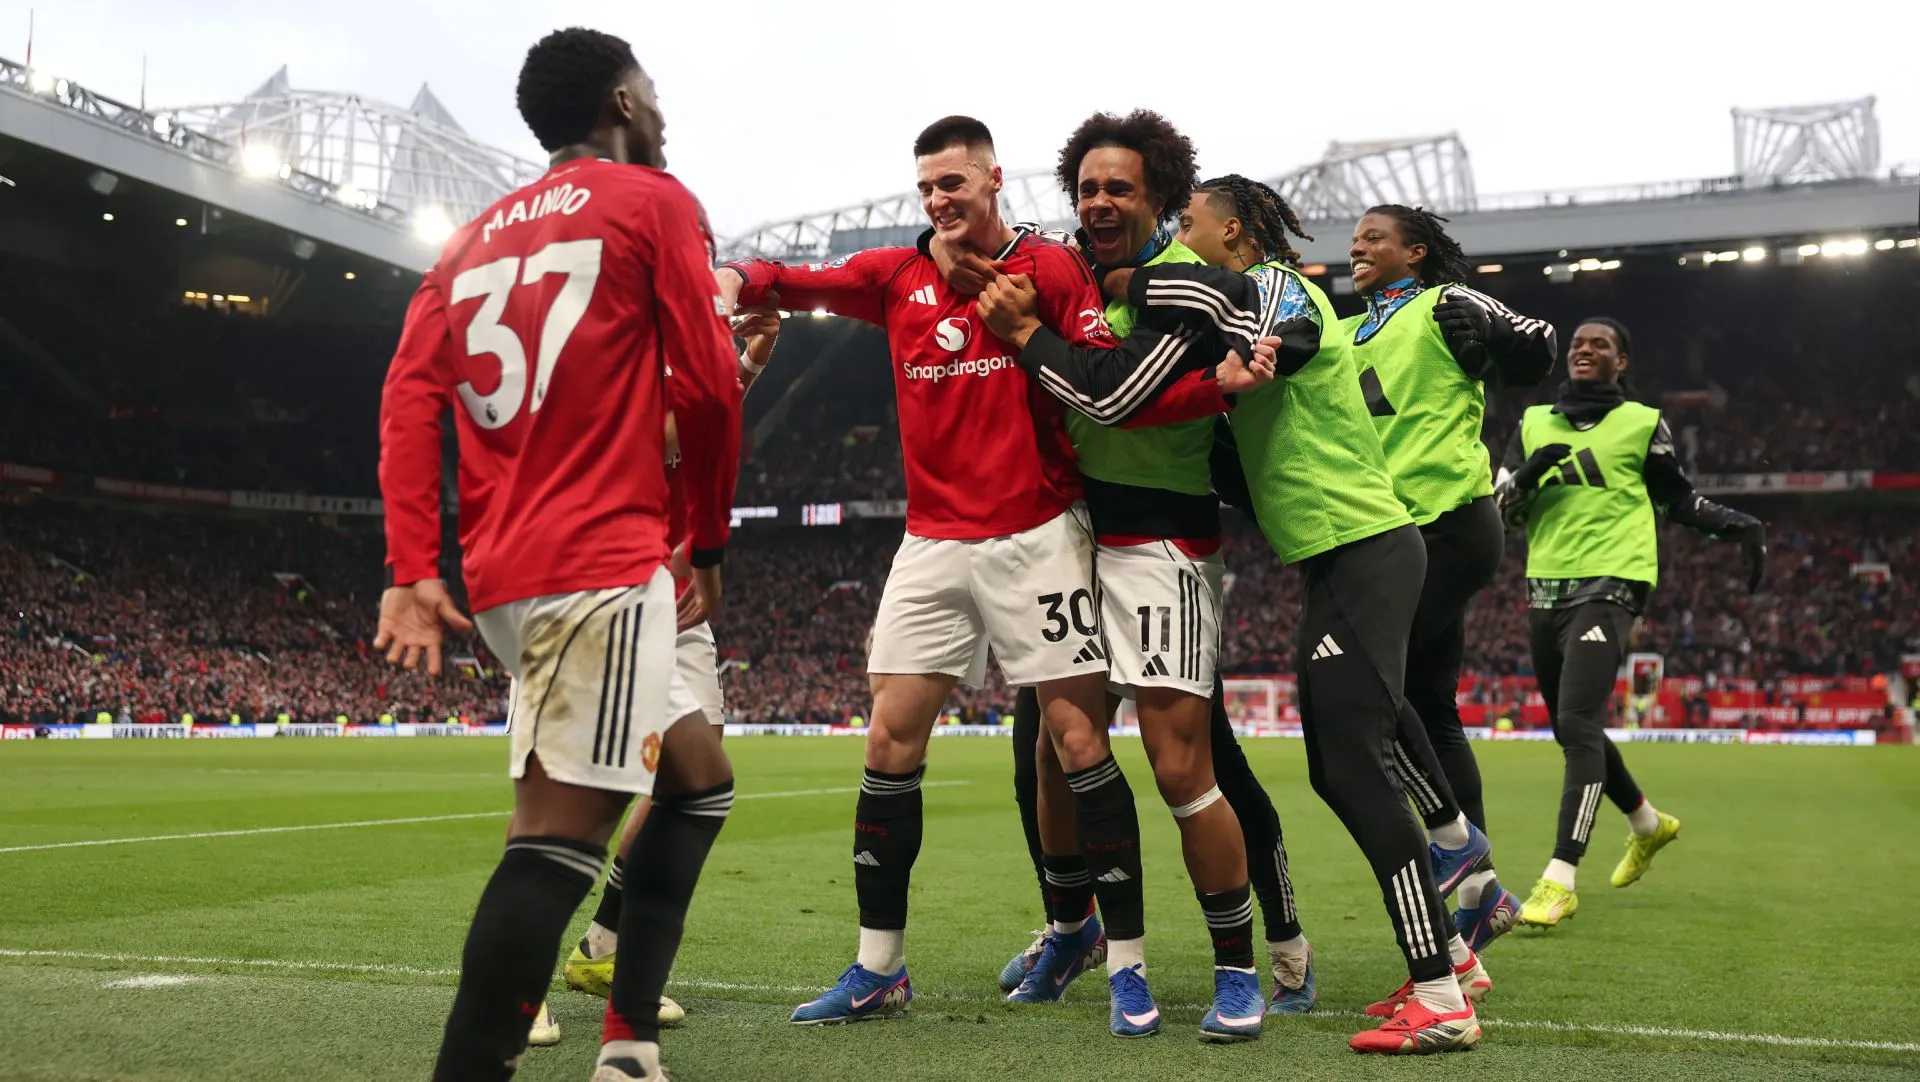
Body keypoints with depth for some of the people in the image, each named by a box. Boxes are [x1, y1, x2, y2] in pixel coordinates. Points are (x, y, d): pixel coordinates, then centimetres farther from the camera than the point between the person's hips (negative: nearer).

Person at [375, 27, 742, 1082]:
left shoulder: (477, 235, 21)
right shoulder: (651, 201, 3)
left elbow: (410, 396, 8)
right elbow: (704, 384, -4)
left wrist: (412, 571, 1)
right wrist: (709, 534, 10)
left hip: (504, 576, 8)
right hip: (601, 560, -8)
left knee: (700, 776, 19)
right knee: (562, 829, -14)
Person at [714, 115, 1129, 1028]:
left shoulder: (1049, 269, -1)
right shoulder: (899, 274, 10)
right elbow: (805, 281, 1)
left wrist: (1024, 334, -23)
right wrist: (733, 278, -17)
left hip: (1036, 536, -4)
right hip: (932, 543, 4)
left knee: (1077, 736, -5)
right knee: (890, 739, 2)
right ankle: (879, 969, 13)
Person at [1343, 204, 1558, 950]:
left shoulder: (1442, 307, -2)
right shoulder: (1349, 333, 19)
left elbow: (1538, 351, -6)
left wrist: (1485, 333, -19)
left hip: (1449, 525, -8)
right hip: (1393, 537, 8)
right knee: (1428, 707, 8)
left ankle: (1456, 839, -1)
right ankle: (1479, 893, 16)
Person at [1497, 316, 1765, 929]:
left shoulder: (1641, 425, 4)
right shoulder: (1534, 424, 13)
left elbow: (1679, 500, 13)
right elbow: (1504, 511, 12)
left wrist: (1738, 526, -4)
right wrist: (1528, 476, -10)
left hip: (1608, 589, -6)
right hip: (1546, 591, 6)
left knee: (1578, 726, -19)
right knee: (1573, 732, 15)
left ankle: (1560, 881, -20)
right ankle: (1649, 824, 41)